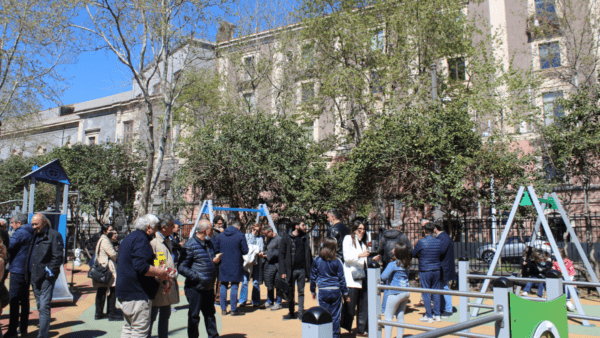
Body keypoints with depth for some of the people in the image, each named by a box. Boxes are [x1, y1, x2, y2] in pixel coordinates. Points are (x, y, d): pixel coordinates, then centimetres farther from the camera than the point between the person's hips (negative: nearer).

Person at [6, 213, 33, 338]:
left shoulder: (20, 233, -12)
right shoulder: (30, 234, 15)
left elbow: (8, 247, -20)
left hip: (17, 270, -8)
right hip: (27, 271, 8)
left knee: (14, 300, -4)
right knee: (24, 300, 13)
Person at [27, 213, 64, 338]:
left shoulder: (54, 235, -7)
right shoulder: (35, 236, 17)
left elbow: (58, 256, -11)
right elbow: (31, 256, 24)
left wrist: (50, 272, -15)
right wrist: (30, 274, 15)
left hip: (46, 277, -8)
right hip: (34, 276, 8)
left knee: (44, 307, -9)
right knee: (40, 307, 13)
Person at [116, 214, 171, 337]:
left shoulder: (128, 238, 17)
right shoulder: (141, 239, -16)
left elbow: (119, 262, 27)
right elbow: (141, 267, -27)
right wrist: (160, 272, -14)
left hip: (125, 291, 10)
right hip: (138, 293, -10)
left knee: (128, 328, 18)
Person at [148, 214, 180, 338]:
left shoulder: (167, 241, 14)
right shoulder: (153, 241, -16)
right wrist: (163, 279, -20)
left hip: (168, 285, 9)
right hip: (157, 287, -9)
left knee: (165, 316, 17)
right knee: (151, 317, 0)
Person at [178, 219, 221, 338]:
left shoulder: (209, 243, 12)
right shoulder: (190, 245, -14)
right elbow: (182, 267, -17)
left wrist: (215, 260, 1)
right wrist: (197, 277, -23)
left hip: (208, 288, 8)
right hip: (195, 288, -7)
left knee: (210, 314, 17)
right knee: (194, 316, 4)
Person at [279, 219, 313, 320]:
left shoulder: (305, 238, 8)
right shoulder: (286, 238, -4)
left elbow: (308, 254, 12)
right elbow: (281, 255, -4)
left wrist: (310, 269, 5)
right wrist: (283, 271, -9)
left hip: (302, 269, 3)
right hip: (290, 270, -3)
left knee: (301, 292, 7)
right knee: (290, 293, 7)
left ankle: (301, 313, 16)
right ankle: (291, 313, 21)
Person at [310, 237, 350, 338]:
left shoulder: (317, 261, -1)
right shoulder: (337, 262, -4)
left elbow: (313, 277, 4)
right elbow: (341, 279, 0)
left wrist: (313, 291, 16)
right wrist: (345, 294, 8)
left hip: (323, 292, 0)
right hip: (336, 291, 0)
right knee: (335, 315, 9)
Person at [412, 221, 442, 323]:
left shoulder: (421, 242, -14)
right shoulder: (439, 242, 1)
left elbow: (413, 254, -3)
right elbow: (440, 255, 13)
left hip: (425, 271, -5)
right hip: (436, 270, 5)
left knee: (426, 293, 2)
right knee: (436, 292, 12)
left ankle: (429, 316, 6)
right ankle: (437, 315, 18)